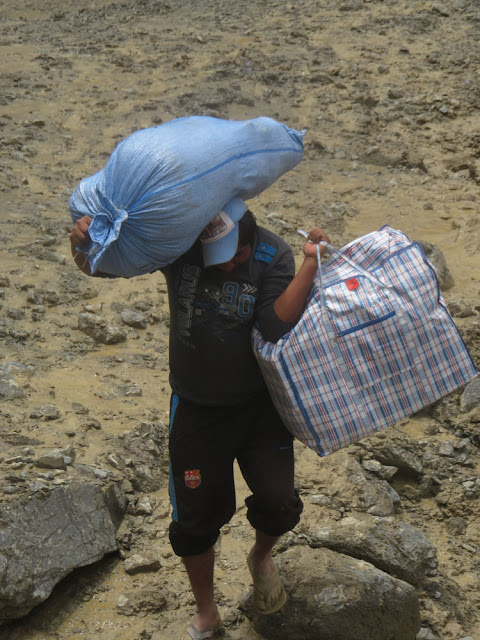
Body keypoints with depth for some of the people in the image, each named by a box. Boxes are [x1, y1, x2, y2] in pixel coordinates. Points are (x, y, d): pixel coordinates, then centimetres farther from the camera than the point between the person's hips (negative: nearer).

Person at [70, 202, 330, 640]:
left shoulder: (272, 254, -16)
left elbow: (275, 327, -27)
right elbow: (95, 263, -9)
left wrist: (310, 265, -37)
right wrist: (83, 239, -31)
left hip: (259, 405, 0)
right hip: (196, 409, 0)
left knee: (278, 501, -6)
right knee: (196, 517, 9)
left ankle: (262, 557, 33)